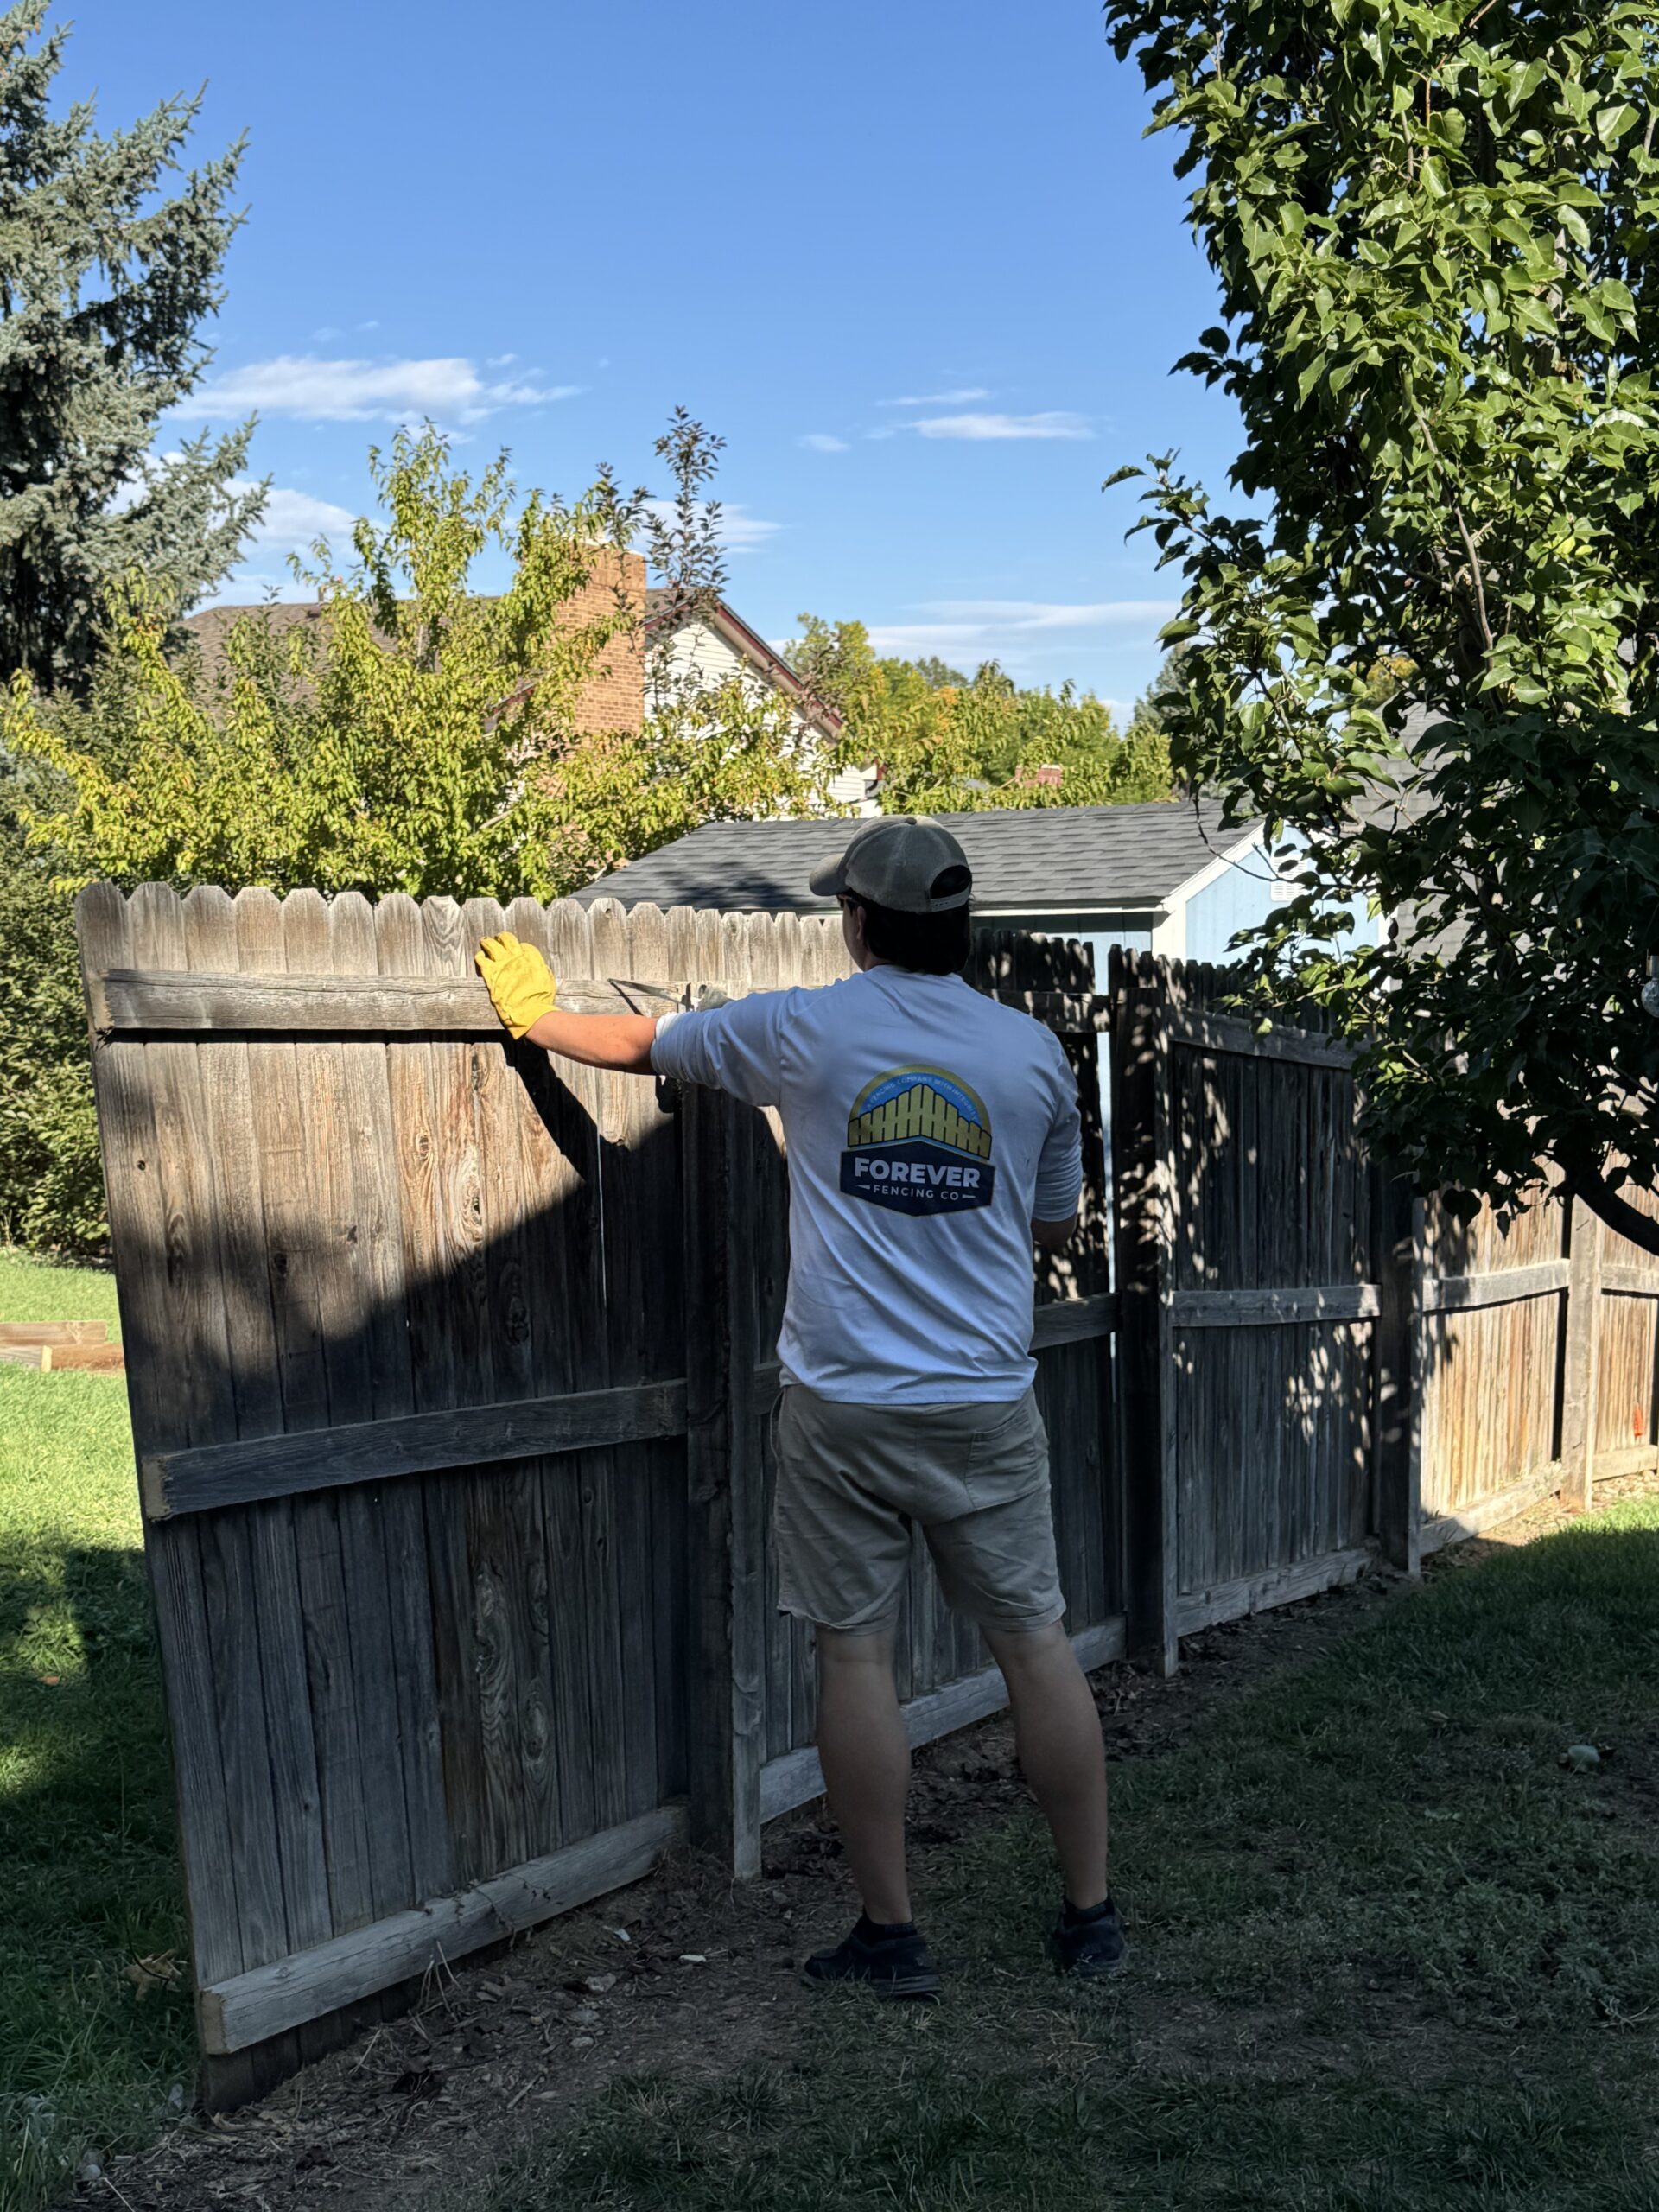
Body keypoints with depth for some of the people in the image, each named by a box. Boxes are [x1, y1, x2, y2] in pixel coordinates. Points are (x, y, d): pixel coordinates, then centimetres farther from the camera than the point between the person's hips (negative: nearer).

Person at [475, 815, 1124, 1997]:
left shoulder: (804, 1031, -3)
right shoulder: (1031, 1048, 2)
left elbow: (641, 1041, 12)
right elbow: (1058, 1224, 14)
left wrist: (536, 1014, 31)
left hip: (842, 1402, -2)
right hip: (987, 1403, 2)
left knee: (856, 1654, 7)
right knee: (1035, 1641, 10)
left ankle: (891, 1931, 14)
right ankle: (1091, 1913, 19)